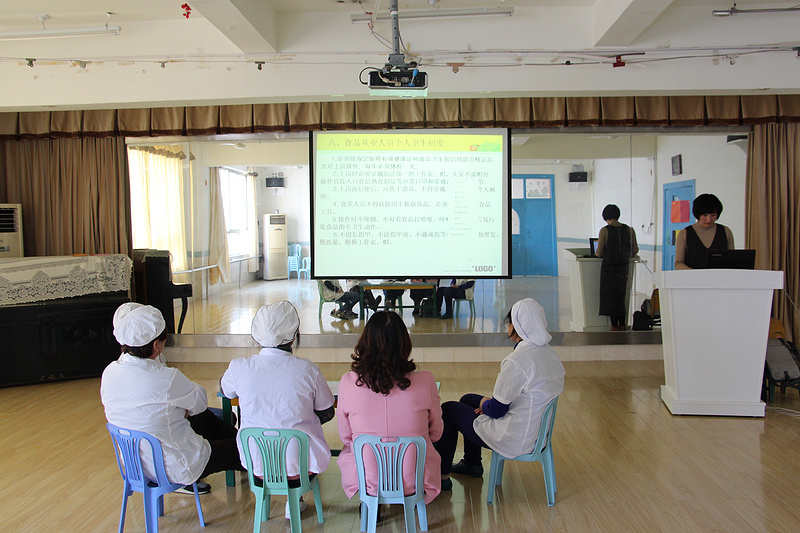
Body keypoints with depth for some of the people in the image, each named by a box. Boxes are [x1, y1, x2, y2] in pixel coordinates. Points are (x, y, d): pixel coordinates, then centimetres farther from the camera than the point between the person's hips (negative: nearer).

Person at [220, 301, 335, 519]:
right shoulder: (307, 370, -19)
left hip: (255, 464, 3)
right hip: (300, 463, -2)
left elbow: (225, 390, 10)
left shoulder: (239, 367, -15)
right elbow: (327, 413, -3)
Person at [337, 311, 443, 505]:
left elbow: (345, 437, -2)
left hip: (367, 480, 0)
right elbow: (436, 433, -2)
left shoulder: (348, 383, -18)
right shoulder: (425, 381, -19)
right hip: (414, 481, 1)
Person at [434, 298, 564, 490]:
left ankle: (441, 475, 23)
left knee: (448, 410, 11)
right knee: (467, 400, 27)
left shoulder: (517, 360, -30)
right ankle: (472, 464, 42)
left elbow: (496, 410, -22)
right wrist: (490, 404, 7)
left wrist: (484, 403, 1)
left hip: (515, 440, -9)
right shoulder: (550, 354, -1)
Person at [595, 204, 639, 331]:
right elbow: (635, 250, 5)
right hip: (624, 266, 4)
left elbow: (599, 253, -11)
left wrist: (595, 253, 11)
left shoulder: (604, 230, -11)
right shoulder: (629, 230, 1)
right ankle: (622, 325, 20)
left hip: (609, 267, -4)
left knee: (610, 295, 7)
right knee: (621, 295, 16)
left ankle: (614, 326, 10)